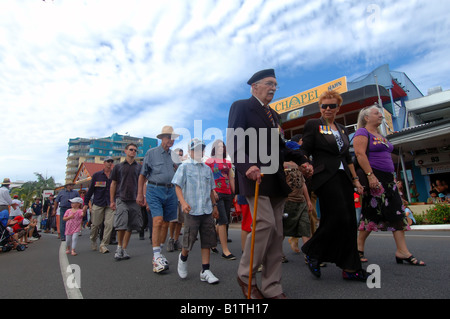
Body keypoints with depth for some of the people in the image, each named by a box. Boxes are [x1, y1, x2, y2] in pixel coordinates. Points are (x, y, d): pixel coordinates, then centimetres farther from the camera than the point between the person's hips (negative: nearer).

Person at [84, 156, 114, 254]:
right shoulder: (96, 175, 6)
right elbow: (90, 189, 7)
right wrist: (86, 203, 5)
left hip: (110, 204, 0)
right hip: (98, 203, 0)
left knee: (109, 224, -8)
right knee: (95, 224, 8)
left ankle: (103, 245, 3)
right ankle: (93, 240, 35)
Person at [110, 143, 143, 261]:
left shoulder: (139, 167, 11)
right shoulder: (118, 167, 10)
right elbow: (113, 184, 10)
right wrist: (112, 201, 3)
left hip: (134, 200, 1)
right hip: (121, 199, -1)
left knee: (130, 226, 4)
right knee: (121, 225, -9)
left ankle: (124, 249, 17)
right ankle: (119, 246, 13)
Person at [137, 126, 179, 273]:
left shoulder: (175, 156, 14)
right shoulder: (151, 153, 3)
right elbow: (143, 175, 4)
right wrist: (140, 194, 1)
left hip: (170, 191, 5)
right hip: (155, 190, -4)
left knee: (165, 223, 8)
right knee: (158, 221, -15)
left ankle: (158, 254, 23)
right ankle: (157, 258, -10)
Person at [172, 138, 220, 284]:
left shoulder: (207, 168, 14)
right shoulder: (184, 166, 0)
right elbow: (177, 186, -6)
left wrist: (214, 205, 20)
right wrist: (183, 202, -20)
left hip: (207, 210, 5)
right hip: (192, 210, -4)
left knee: (207, 240, 6)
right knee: (189, 240, 5)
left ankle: (205, 270, 17)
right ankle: (183, 258, 36)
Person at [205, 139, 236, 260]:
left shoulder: (227, 162, 17)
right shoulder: (209, 161, 1)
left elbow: (231, 179, 17)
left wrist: (235, 193, 13)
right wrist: (212, 191, -16)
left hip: (227, 194, 6)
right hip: (217, 194, -6)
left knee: (224, 221, 10)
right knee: (223, 221, -9)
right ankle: (225, 251, -2)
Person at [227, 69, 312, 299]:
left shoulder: (273, 115, 24)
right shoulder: (240, 107, 2)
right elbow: (234, 142, -11)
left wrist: (301, 160, 11)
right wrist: (247, 166, -26)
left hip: (276, 181, 8)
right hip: (254, 177, -7)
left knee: (276, 232, 6)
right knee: (265, 224, -15)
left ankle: (272, 288, 18)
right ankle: (245, 274, 10)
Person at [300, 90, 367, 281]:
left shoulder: (342, 129, 20)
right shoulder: (312, 125, 2)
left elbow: (347, 156, 21)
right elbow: (305, 151, -6)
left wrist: (355, 179, 17)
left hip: (343, 177, 7)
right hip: (325, 177, -7)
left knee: (349, 221, 5)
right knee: (338, 217, -13)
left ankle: (350, 268, 15)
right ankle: (312, 252, 8)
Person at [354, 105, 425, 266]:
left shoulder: (380, 135, 23)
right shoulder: (362, 132, -5)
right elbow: (360, 154, -17)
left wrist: (392, 177, 19)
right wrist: (370, 175, -25)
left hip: (387, 178, 9)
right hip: (372, 177, -9)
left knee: (397, 212, 3)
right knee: (372, 212, -6)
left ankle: (402, 252, 7)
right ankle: (359, 248, 8)